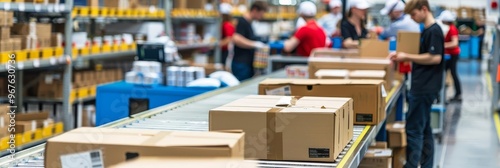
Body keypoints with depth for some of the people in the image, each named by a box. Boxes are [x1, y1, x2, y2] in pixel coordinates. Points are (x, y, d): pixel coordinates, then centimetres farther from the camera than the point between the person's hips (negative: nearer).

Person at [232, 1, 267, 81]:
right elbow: (236, 39, -27)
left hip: (248, 64, 10)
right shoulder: (242, 22, -13)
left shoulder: (248, 23, 16)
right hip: (241, 64, -9)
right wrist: (255, 44, -22)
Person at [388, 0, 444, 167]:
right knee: (424, 129, 13)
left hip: (424, 88, -10)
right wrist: (404, 57, 10)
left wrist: (407, 57, -16)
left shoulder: (434, 31, -15)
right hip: (423, 86, 10)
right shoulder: (428, 30, 14)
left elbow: (435, 58, -22)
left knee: (413, 129, -7)